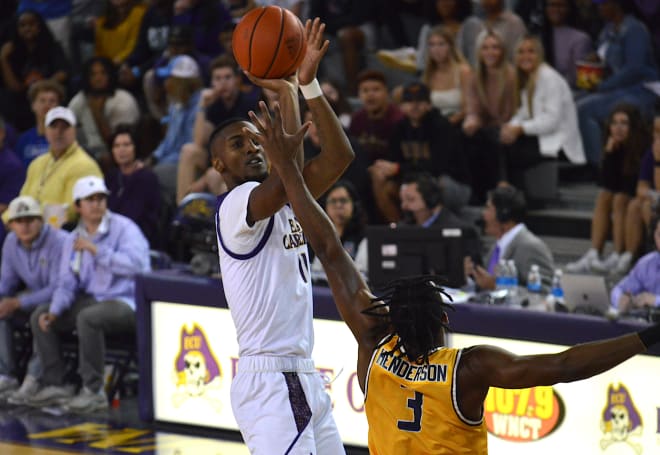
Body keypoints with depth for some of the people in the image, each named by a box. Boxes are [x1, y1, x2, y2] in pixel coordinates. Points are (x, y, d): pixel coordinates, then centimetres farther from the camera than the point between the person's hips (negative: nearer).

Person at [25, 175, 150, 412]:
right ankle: (55, 384, 2)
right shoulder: (73, 240, 11)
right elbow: (67, 283, 11)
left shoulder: (124, 228, -9)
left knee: (88, 317, -36)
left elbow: (136, 263, -25)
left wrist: (97, 251, -25)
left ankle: (94, 390, -26)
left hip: (127, 302, -8)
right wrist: (54, 311, -7)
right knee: (40, 316, -1)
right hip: (92, 300, 8)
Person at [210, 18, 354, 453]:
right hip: (270, 380, -9)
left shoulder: (284, 203, 15)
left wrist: (310, 84, -3)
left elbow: (340, 155, 5)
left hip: (303, 376, 9)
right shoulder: (236, 205, -10)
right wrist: (288, 94, -22)